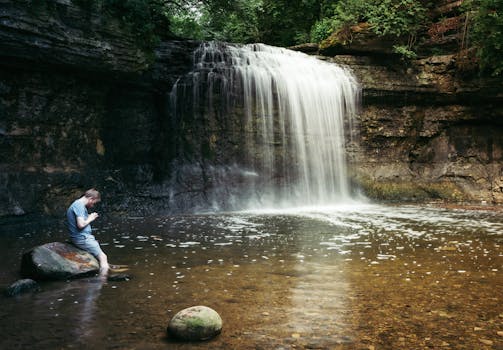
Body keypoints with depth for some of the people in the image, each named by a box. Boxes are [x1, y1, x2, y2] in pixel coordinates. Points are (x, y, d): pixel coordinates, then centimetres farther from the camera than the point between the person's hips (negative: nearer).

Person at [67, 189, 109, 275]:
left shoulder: (77, 204, 15)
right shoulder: (79, 205, -16)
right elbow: (81, 225, -25)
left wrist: (89, 217, 6)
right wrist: (90, 219, -9)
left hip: (85, 237, 11)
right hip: (82, 238, -11)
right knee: (103, 257, -9)